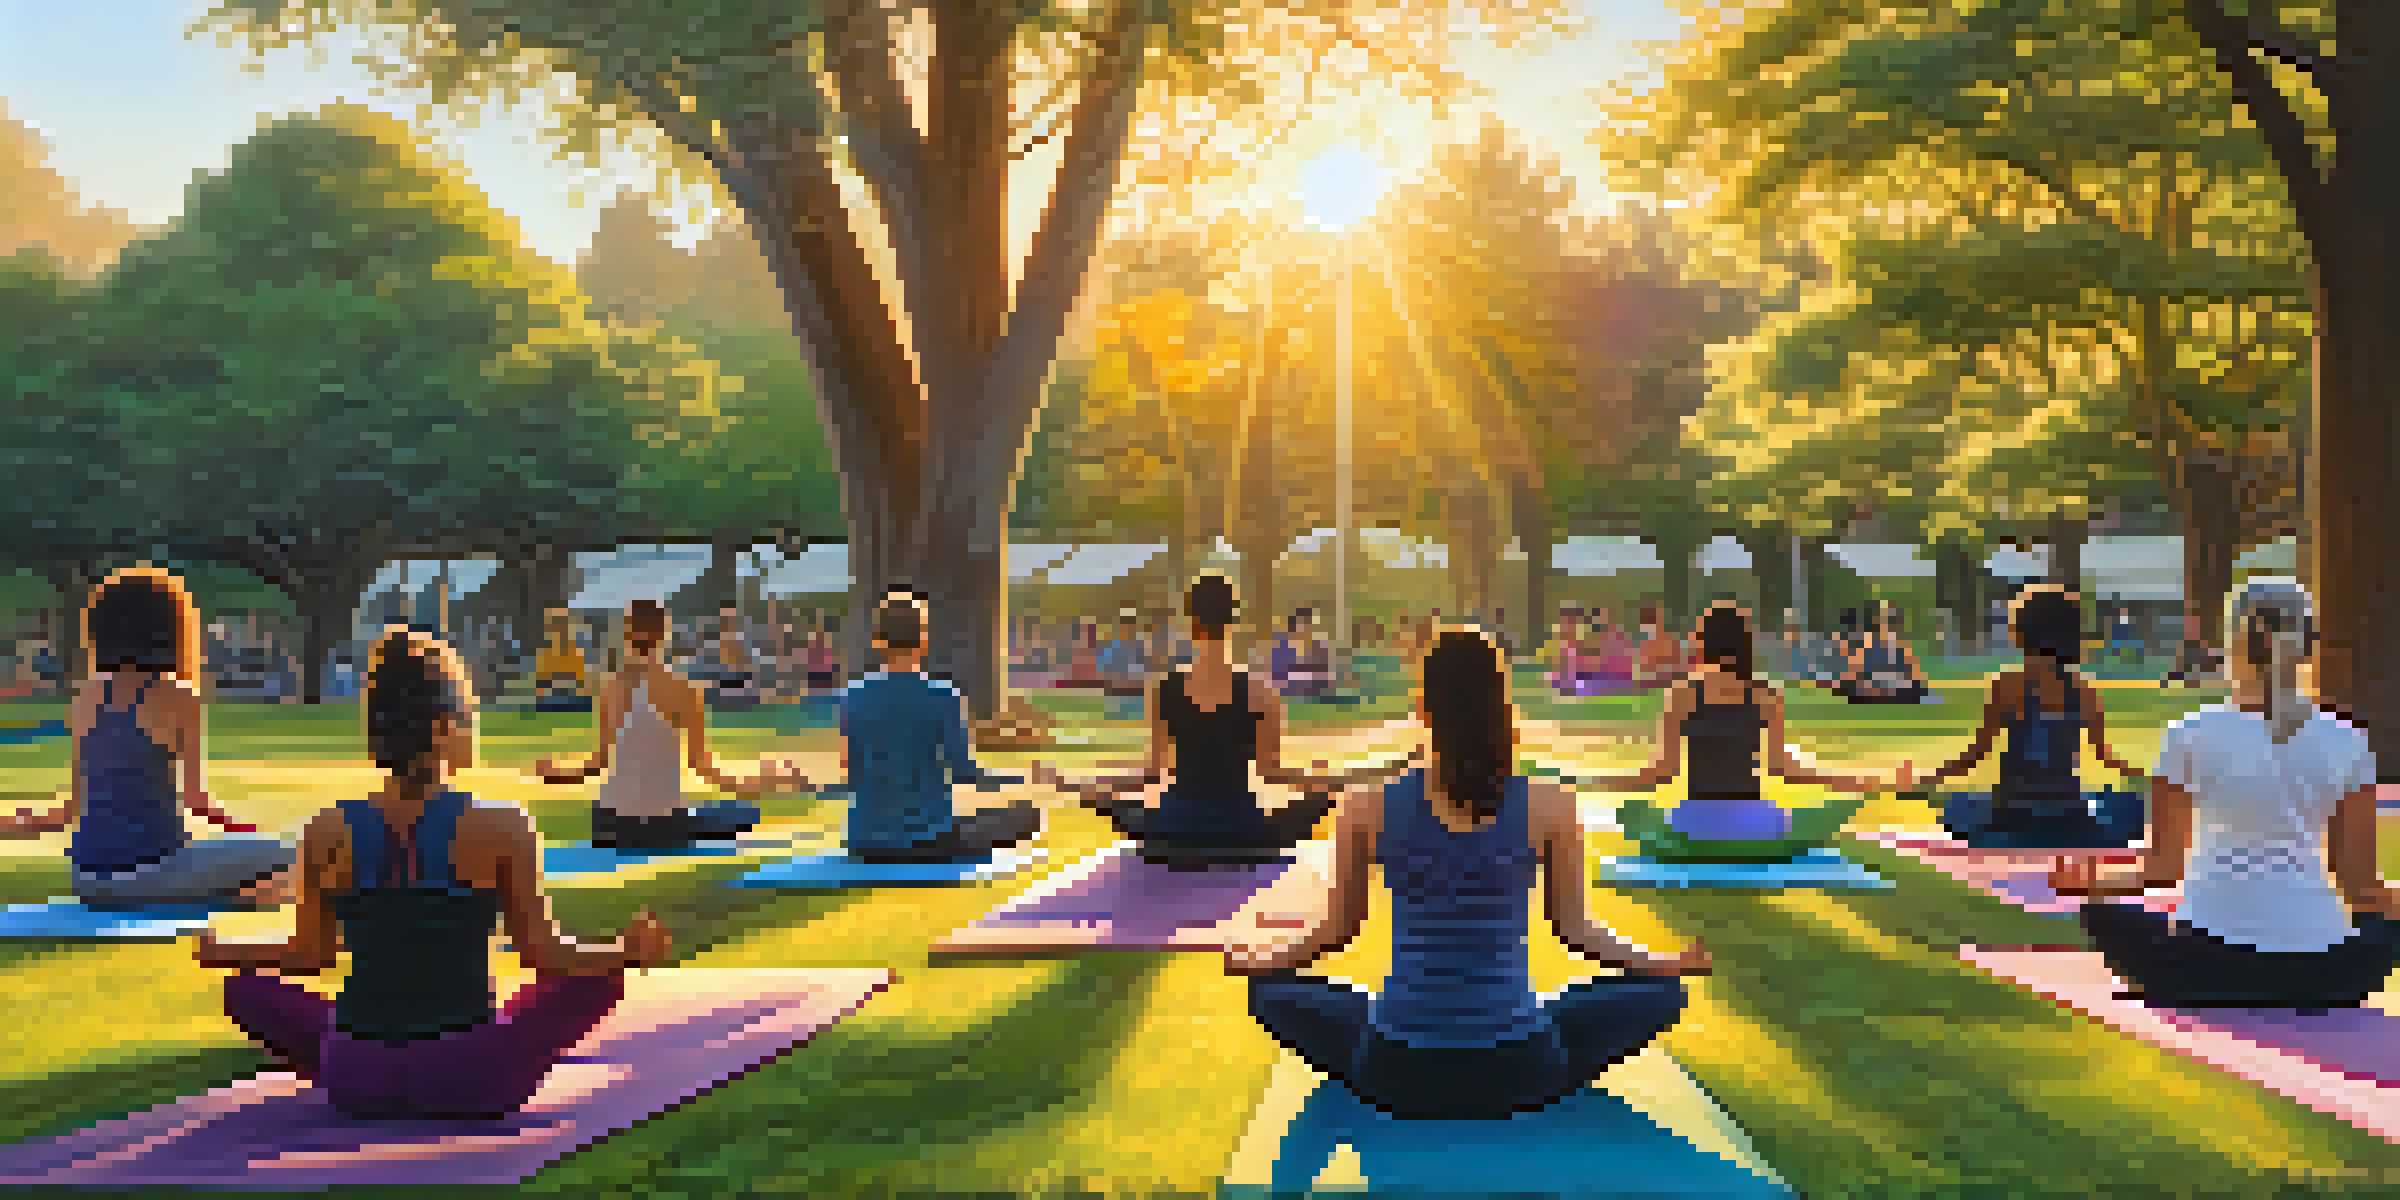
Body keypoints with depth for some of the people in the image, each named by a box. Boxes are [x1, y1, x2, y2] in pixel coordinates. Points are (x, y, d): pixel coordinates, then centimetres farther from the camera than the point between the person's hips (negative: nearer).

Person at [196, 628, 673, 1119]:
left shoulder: (327, 832, -4)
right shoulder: (503, 827, -12)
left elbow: (309, 955, 6)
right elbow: (543, 954, -8)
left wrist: (216, 951, 25)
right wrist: (630, 950, 7)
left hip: (355, 1083, 3)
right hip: (471, 1083, -3)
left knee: (245, 984, 26)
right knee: (603, 972, 14)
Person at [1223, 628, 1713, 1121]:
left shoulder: (1367, 806, -8)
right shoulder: (1549, 805, -9)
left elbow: (1339, 926, 3)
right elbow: (1573, 925, 1)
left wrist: (1259, 959, 23)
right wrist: (1664, 965, 19)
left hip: (1395, 1076, 0)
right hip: (1521, 1075, 0)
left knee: (1273, 992, 25)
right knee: (1659, 995, 22)